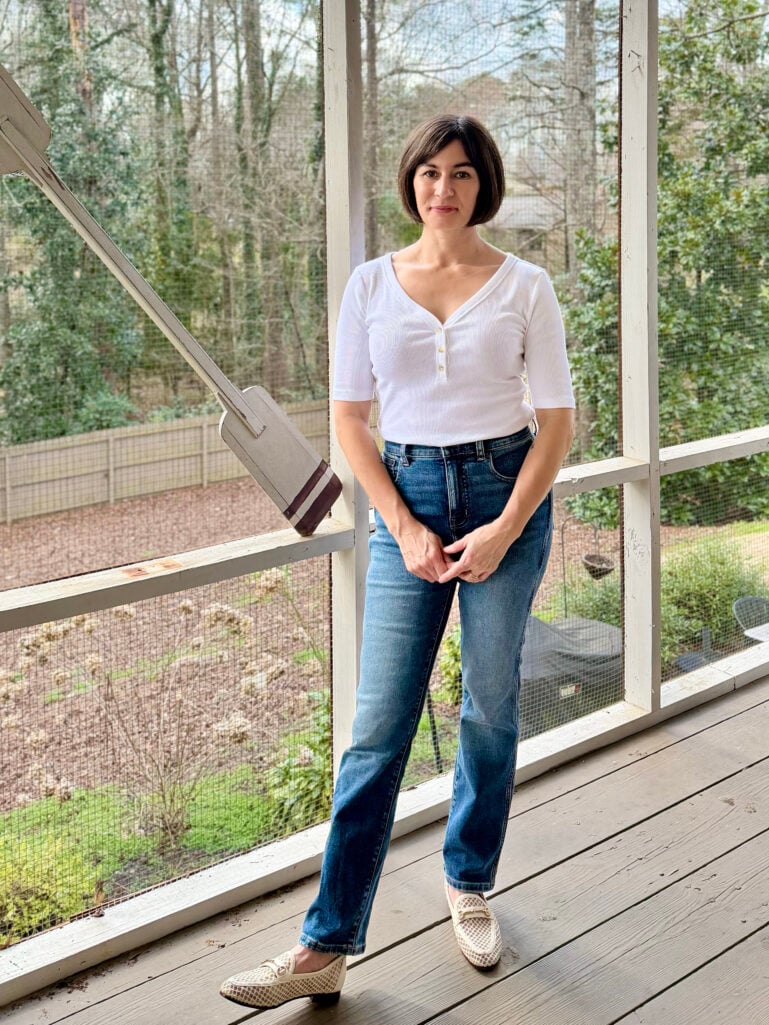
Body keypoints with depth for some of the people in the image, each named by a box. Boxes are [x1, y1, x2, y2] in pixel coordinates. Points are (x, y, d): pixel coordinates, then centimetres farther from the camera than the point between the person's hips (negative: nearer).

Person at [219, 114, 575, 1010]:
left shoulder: (524, 286, 0)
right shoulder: (372, 283, 3)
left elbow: (556, 420, 0)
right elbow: (348, 419, 3)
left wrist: (505, 528, -10)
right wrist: (404, 528, -6)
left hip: (506, 493, 0)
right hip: (408, 499, 0)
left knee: (491, 708, 9)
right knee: (378, 727, -2)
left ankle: (469, 886, 32)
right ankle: (326, 949, 2)